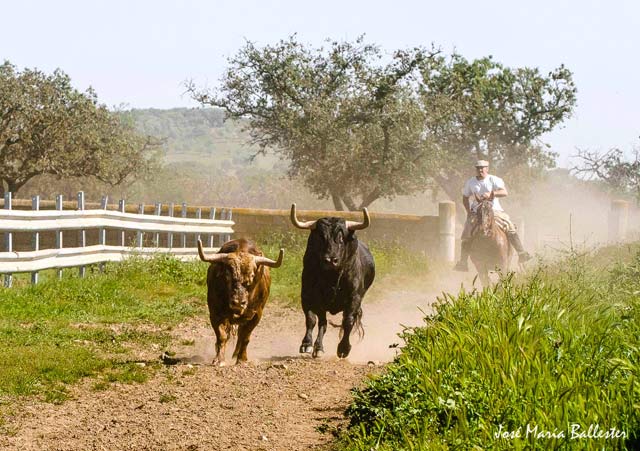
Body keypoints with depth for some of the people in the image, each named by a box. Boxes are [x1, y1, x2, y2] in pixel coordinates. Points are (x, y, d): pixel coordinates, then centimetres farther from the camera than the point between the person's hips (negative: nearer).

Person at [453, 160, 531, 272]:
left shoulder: (494, 180, -3)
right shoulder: (470, 182, 6)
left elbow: (504, 192, -17)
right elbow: (465, 198, 18)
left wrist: (491, 194, -33)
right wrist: (469, 212, 3)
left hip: (495, 211, -2)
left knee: (510, 228, -19)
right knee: (466, 236, -11)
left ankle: (522, 254, -17)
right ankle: (463, 263, -3)